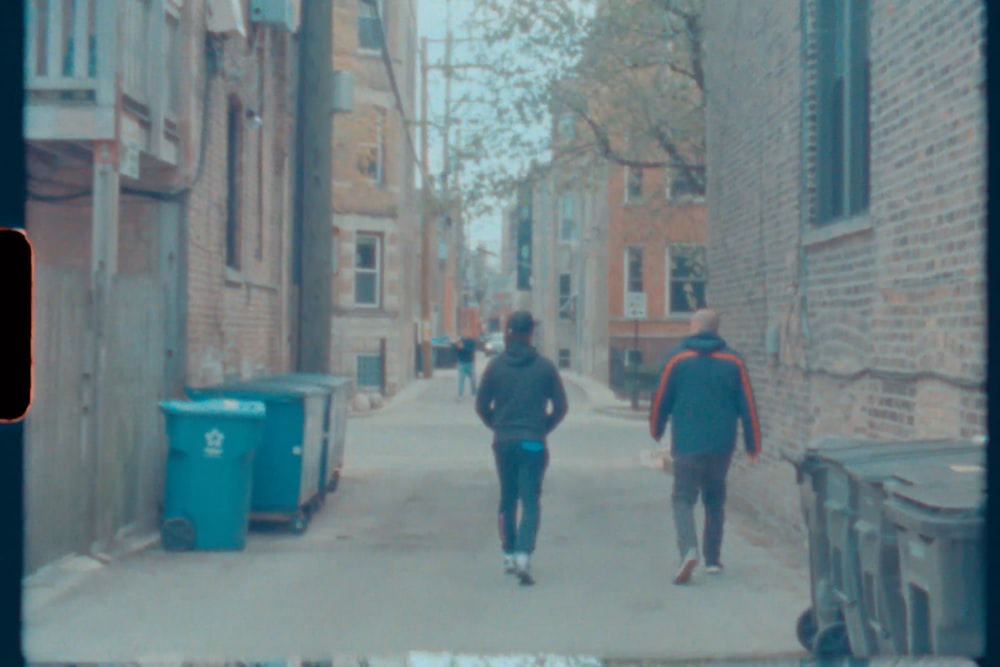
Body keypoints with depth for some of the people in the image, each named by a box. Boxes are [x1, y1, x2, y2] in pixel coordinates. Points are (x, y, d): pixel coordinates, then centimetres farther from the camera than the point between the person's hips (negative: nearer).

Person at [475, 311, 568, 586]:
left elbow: (481, 405, 2)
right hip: (533, 442, -2)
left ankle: (509, 555, 22)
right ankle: (523, 556, -18)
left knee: (508, 499, 16)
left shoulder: (496, 365, -1)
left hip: (503, 442, 2)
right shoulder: (545, 366, -3)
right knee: (531, 502, -2)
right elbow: (561, 406, -1)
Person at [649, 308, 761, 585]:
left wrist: (656, 430, 19)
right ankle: (712, 559, 19)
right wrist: (753, 445, 11)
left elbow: (661, 399, 2)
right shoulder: (733, 361, 3)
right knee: (715, 499, 17)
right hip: (722, 445, 3)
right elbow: (747, 406, 3)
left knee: (683, 498, 2)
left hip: (687, 444, -2)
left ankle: (688, 549, -23)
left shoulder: (677, 358, -3)